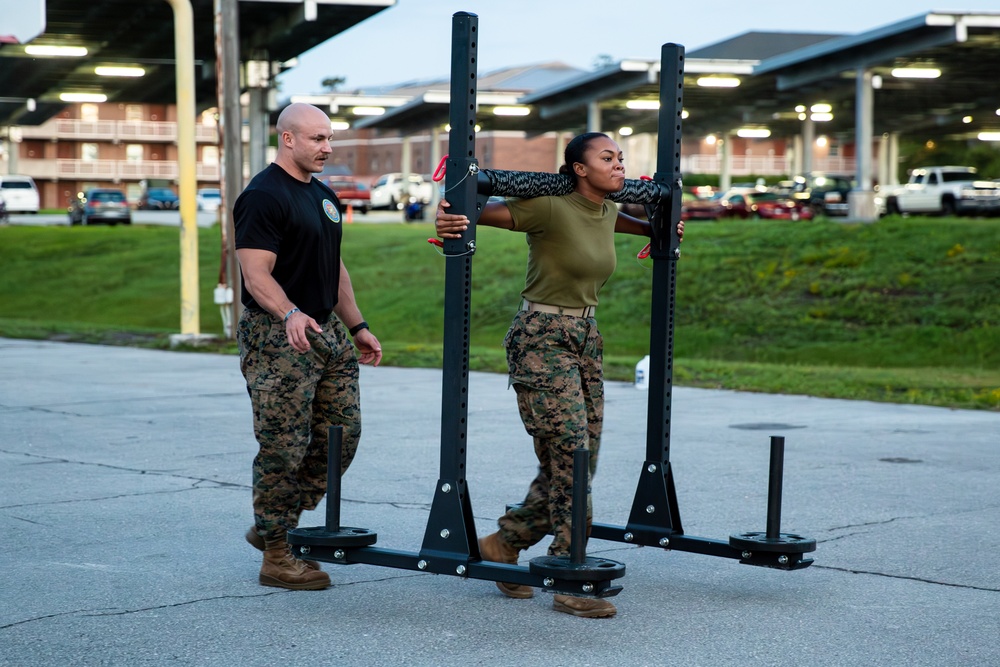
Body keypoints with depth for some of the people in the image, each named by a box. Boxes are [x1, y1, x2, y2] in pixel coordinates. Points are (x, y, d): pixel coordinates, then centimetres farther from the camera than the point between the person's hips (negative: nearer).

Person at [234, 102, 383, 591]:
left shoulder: (323, 196, 17)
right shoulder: (262, 197, -12)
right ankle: (276, 555, 4)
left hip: (328, 333, 9)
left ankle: (273, 527, 21)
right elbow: (257, 275, -21)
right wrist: (290, 315, -36)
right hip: (277, 339, -9)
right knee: (284, 448, -5)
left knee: (342, 436, 8)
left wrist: (357, 326, 20)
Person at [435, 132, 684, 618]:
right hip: (541, 340, -8)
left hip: (585, 341, 8)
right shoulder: (550, 209, -15)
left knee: (574, 464, 7)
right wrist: (448, 220, -37)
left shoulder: (605, 213, 8)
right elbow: (486, 210, -18)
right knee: (569, 455, -12)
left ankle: (502, 545, 22)